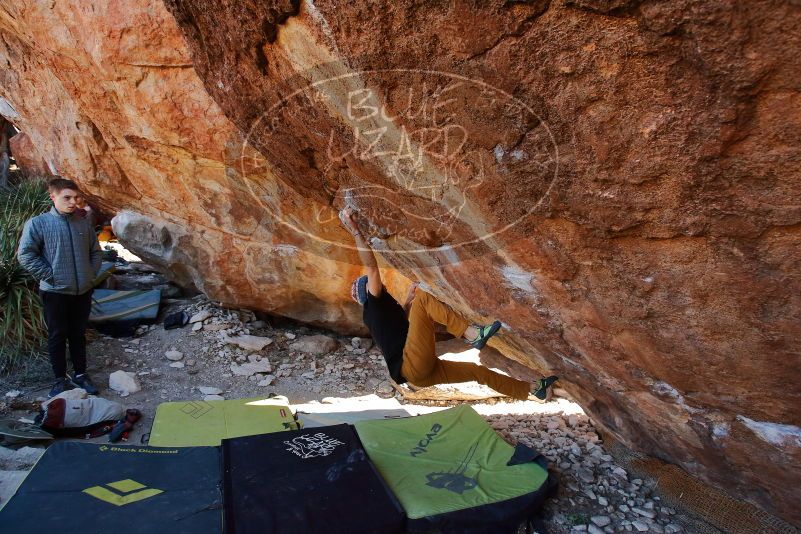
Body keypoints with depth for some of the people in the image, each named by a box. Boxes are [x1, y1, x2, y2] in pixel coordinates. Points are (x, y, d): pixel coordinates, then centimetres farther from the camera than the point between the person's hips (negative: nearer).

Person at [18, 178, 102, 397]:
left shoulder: (83, 224, 4)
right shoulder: (38, 223, -8)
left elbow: (95, 251, 14)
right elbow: (25, 255, -10)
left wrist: (91, 274, 3)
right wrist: (50, 276, -13)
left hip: (83, 291, 4)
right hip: (55, 292, -3)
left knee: (78, 334, 14)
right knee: (57, 336, 8)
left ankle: (80, 374, 27)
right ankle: (60, 379, 21)